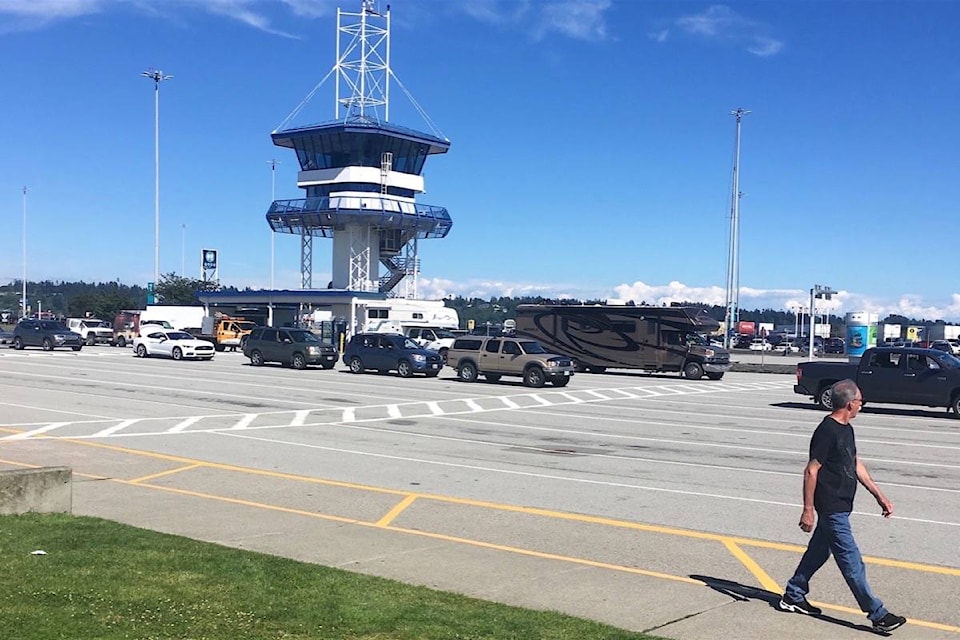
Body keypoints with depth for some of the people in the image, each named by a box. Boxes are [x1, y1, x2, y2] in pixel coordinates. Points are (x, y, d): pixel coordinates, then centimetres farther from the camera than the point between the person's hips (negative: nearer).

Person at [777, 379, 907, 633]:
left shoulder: (846, 429, 10)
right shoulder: (827, 431, -20)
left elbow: (855, 465, 19)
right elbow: (811, 471, -19)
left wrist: (879, 495, 16)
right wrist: (808, 509, -18)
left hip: (840, 506, 10)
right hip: (831, 508, -10)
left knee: (819, 551, 18)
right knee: (851, 562, -3)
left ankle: (793, 597, 29)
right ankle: (877, 615, 3)